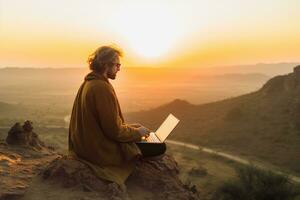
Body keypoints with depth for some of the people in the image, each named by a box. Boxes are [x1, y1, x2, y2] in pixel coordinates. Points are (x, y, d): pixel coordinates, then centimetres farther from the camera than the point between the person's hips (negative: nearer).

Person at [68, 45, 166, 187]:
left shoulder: (88, 83, 7)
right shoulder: (102, 87, -23)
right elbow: (114, 130, -24)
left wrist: (128, 127, 12)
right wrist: (137, 132, -7)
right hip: (103, 150, -10)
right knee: (160, 147, -5)